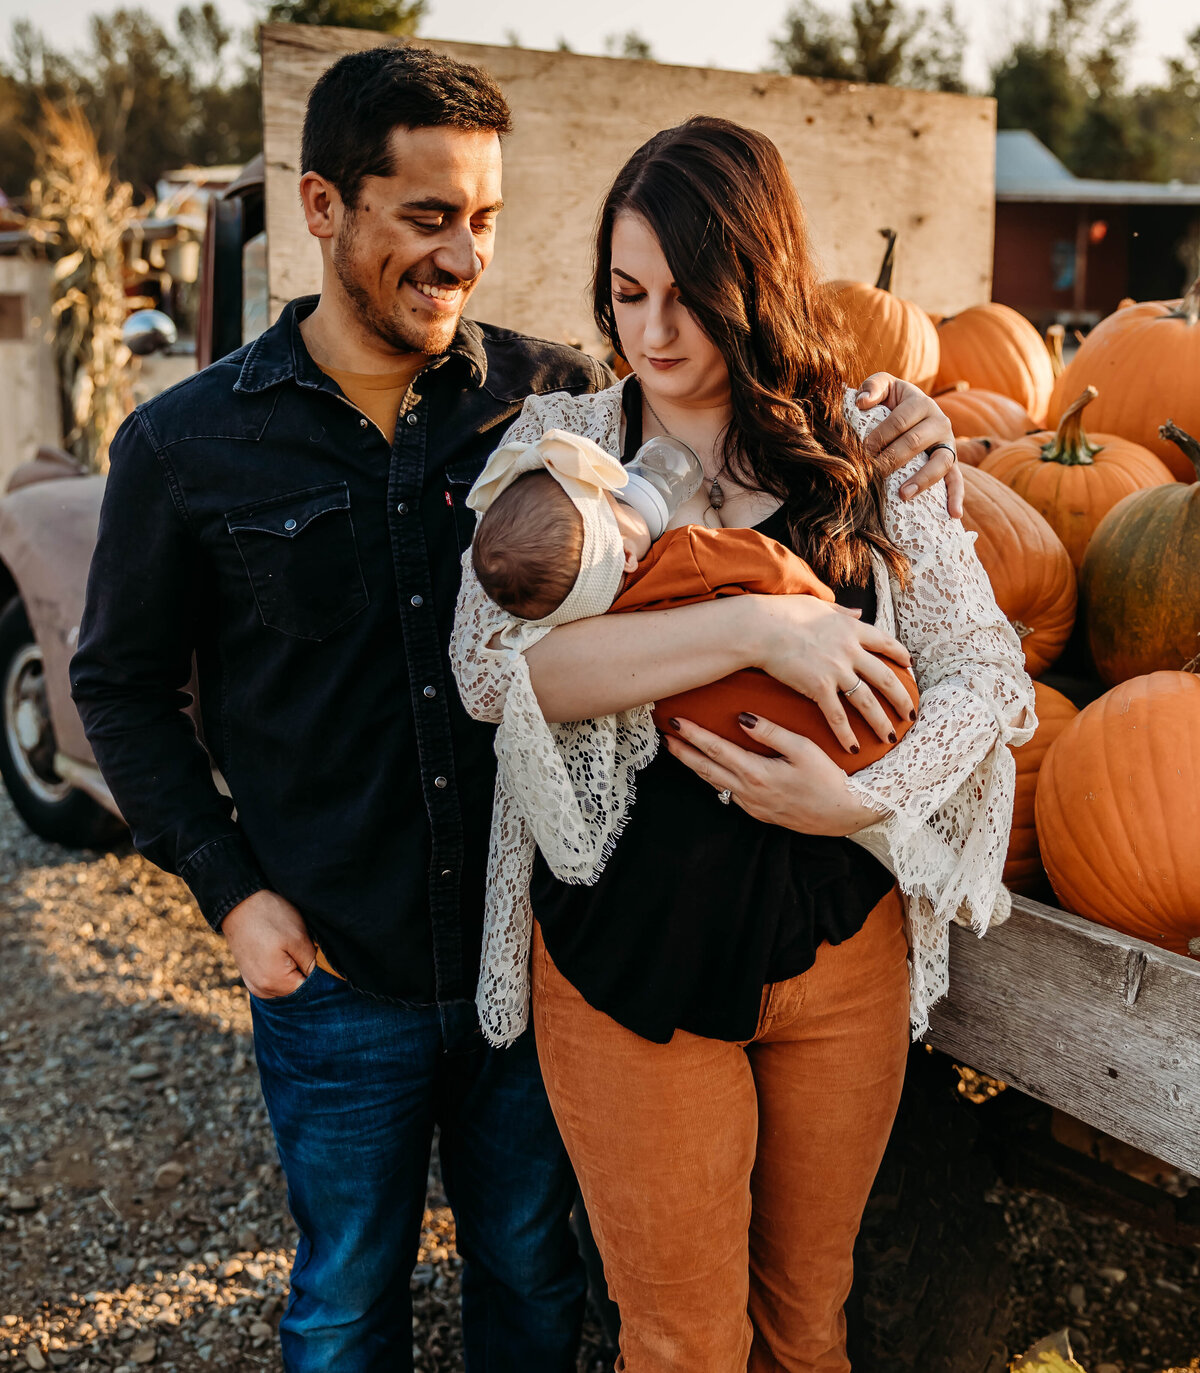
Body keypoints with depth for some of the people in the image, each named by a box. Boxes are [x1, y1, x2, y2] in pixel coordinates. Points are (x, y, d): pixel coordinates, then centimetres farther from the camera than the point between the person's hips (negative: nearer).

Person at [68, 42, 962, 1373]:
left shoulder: (555, 393, -6)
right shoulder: (187, 446, -7)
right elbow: (122, 683, 3)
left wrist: (873, 430, -14)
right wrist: (229, 887, -4)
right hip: (337, 978, -1)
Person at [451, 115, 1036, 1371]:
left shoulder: (863, 457, 0)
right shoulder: (559, 443, -3)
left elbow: (989, 672, 0)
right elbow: (489, 665, -18)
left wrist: (863, 800, -17)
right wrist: (752, 623, -25)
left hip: (841, 948, 2)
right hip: (629, 956, -1)